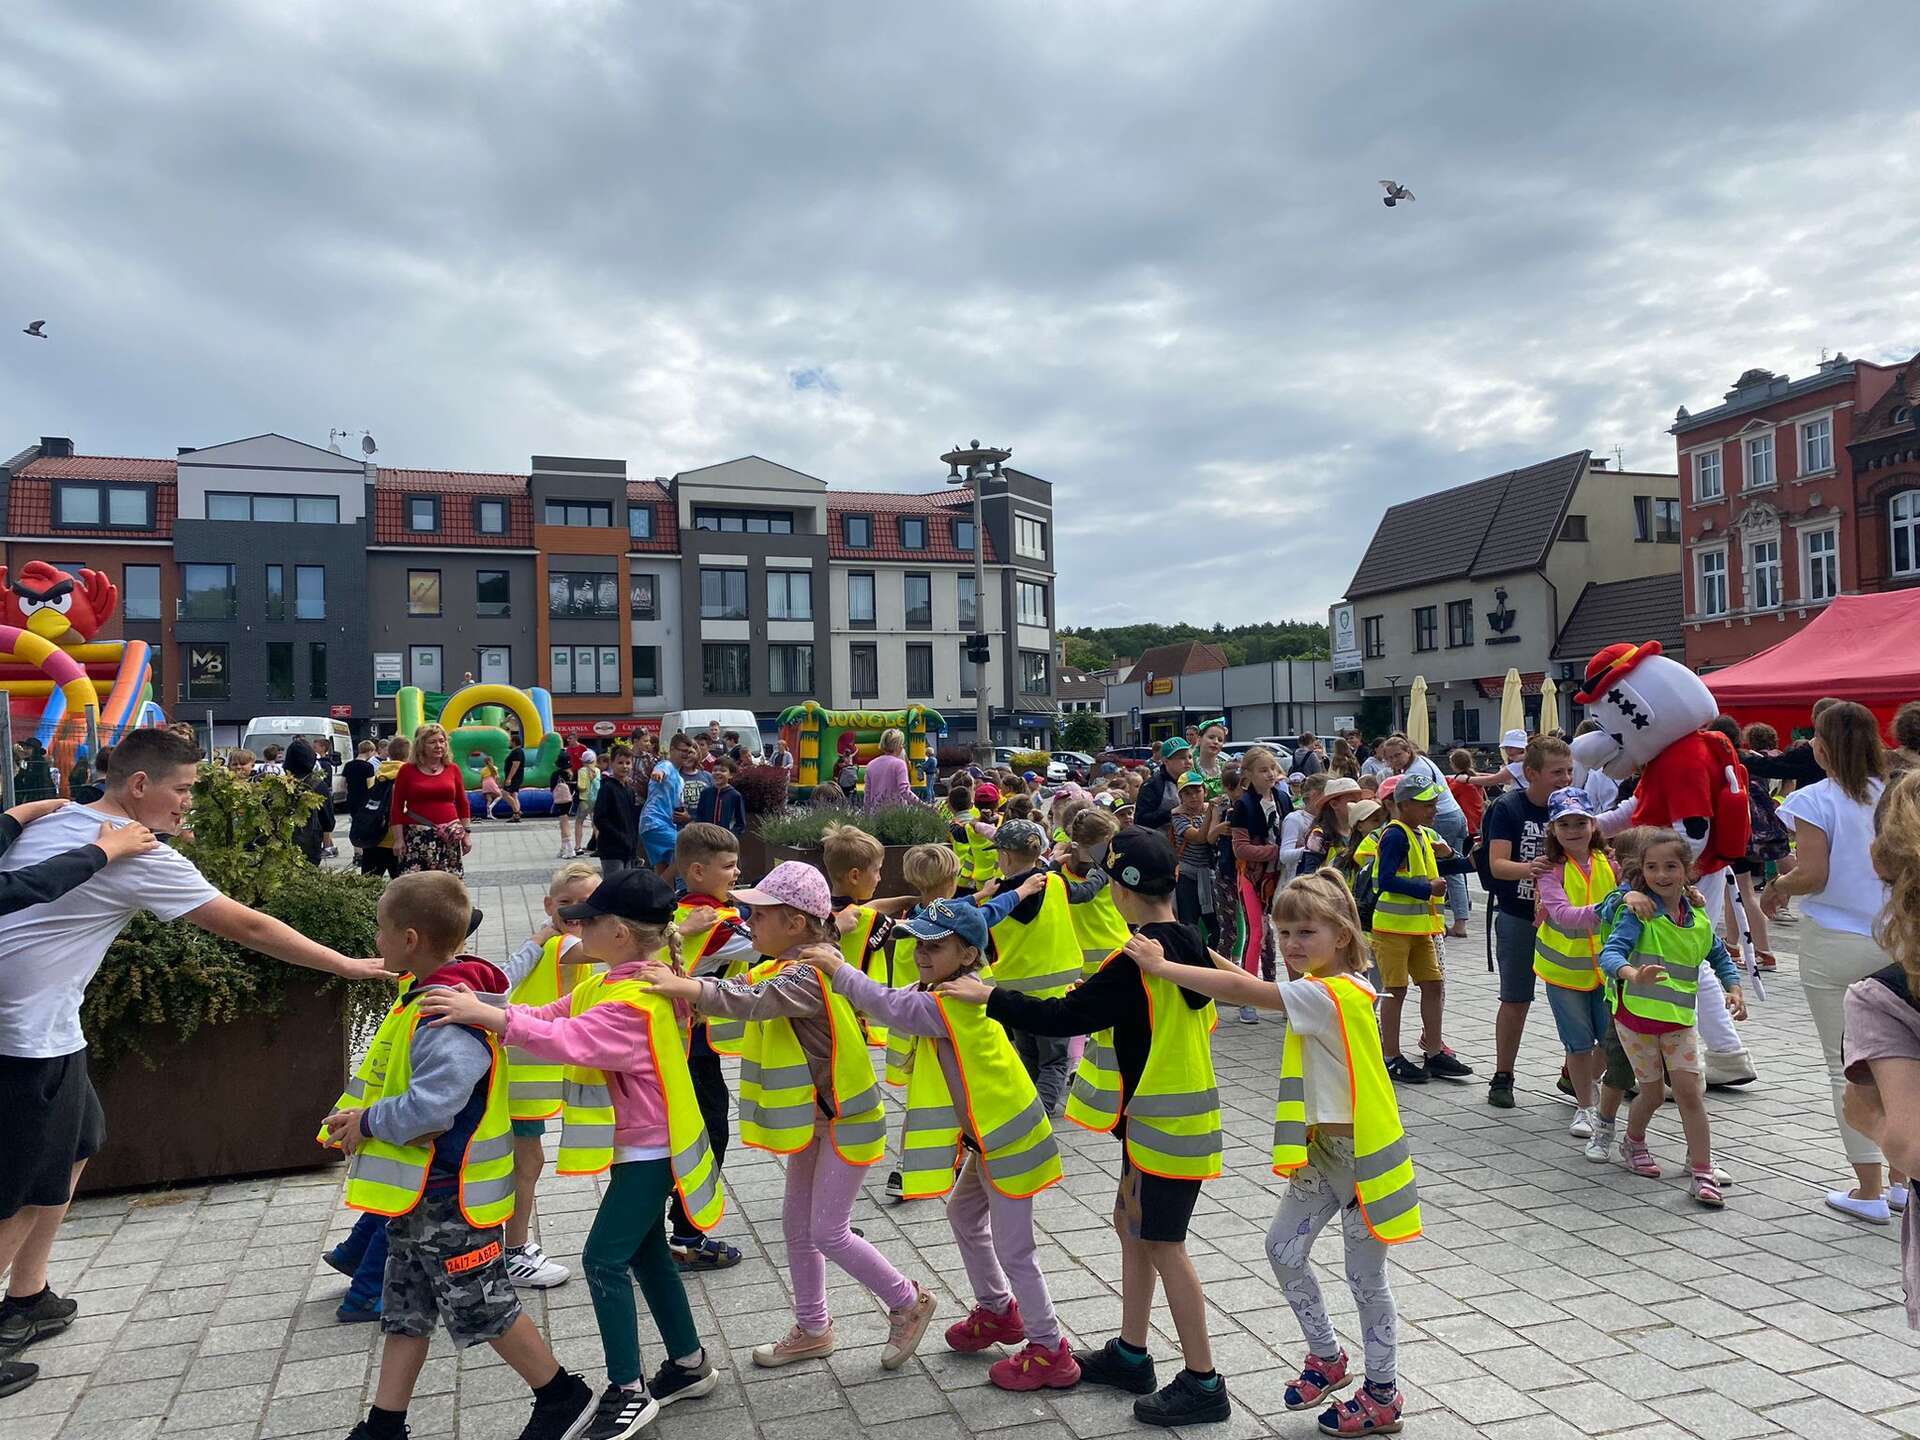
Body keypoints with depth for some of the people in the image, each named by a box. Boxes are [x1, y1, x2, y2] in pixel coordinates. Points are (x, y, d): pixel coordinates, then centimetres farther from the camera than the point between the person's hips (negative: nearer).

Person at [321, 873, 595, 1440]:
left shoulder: (451, 1016, -27)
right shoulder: (425, 999, 6)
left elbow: (429, 1107, -34)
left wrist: (366, 1123, -18)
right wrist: (361, 1117, 1)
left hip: (449, 1197, -10)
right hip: (418, 1189, 10)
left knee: (484, 1309, 5)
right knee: (405, 1311, 18)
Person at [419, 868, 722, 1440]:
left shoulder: (634, 1003, -27)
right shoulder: (603, 986, 6)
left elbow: (567, 1040, -40)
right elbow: (550, 1015, 2)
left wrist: (487, 1015, -44)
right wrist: (479, 1008, -11)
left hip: (649, 1151, -10)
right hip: (639, 1147, 10)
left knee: (604, 1259, -6)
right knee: (646, 1254, 18)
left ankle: (629, 1392, 6)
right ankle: (689, 1364, 31)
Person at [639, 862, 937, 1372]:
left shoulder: (811, 974, -26)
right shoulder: (786, 968, 7)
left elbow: (755, 1002, -42)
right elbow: (745, 987, -3)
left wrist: (683, 987, -52)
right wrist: (679, 983, -18)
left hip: (844, 1119, -10)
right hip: (813, 1116, 10)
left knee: (827, 1233, -4)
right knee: (797, 1226, 15)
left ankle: (908, 1304, 16)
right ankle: (812, 1330, 31)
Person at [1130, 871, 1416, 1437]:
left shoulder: (1334, 993, -26)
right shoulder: (1319, 986, 4)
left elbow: (1242, 989, -32)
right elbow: (1247, 982, 1)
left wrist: (1161, 966, -27)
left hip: (1360, 1152, -9)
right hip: (1323, 1147, 9)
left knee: (1364, 1275, 7)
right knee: (1284, 1248, 11)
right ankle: (1327, 1358, 32)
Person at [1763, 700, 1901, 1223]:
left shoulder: (1816, 800, -12)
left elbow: (1812, 876, -17)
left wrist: (1777, 887, 2)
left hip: (1834, 943, -5)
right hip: (1893, 942, 5)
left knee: (1846, 1067, 4)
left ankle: (1869, 1191, 8)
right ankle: (1900, 1177, 24)